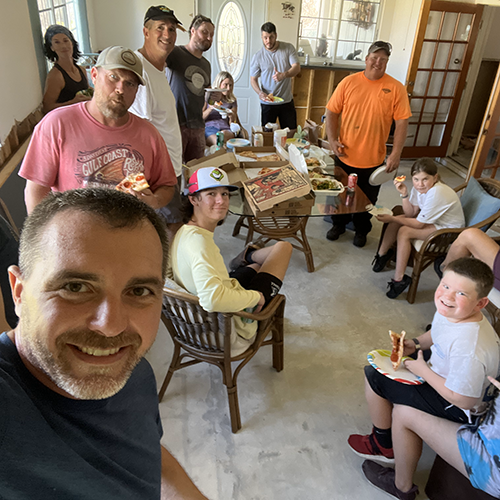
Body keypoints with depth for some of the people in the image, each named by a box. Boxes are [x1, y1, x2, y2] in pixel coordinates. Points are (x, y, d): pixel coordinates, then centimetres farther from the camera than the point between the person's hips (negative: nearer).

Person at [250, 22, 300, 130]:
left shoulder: (289, 48, -1)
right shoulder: (257, 57, -2)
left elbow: (297, 68, -10)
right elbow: (253, 79, 2)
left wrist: (283, 75, -32)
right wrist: (260, 92, -20)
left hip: (287, 101, 1)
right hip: (267, 103, 0)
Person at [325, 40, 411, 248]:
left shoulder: (396, 88, -7)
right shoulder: (349, 82, -3)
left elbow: (402, 123, -7)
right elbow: (332, 112, 0)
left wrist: (396, 153, -14)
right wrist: (332, 140, -11)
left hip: (373, 159, -1)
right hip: (344, 155, 1)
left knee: (367, 199, 15)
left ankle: (361, 230, 38)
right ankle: (339, 224, 42)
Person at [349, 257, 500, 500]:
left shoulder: (467, 348, -39)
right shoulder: (449, 312, -12)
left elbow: (464, 399, -30)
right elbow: (437, 334, 12)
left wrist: (423, 370, -22)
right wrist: (415, 343, -6)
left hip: (456, 408, -9)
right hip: (441, 372, 9)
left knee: (374, 377, -10)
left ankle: (383, 445, 18)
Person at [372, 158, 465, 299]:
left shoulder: (436, 193, -33)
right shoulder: (420, 187, -10)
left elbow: (418, 224, -26)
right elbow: (411, 213, -9)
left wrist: (392, 219, -21)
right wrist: (404, 194, -21)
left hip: (448, 230, -8)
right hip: (431, 219, 8)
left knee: (404, 232, -24)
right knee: (396, 222, -7)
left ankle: (399, 279, -16)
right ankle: (382, 254, 14)